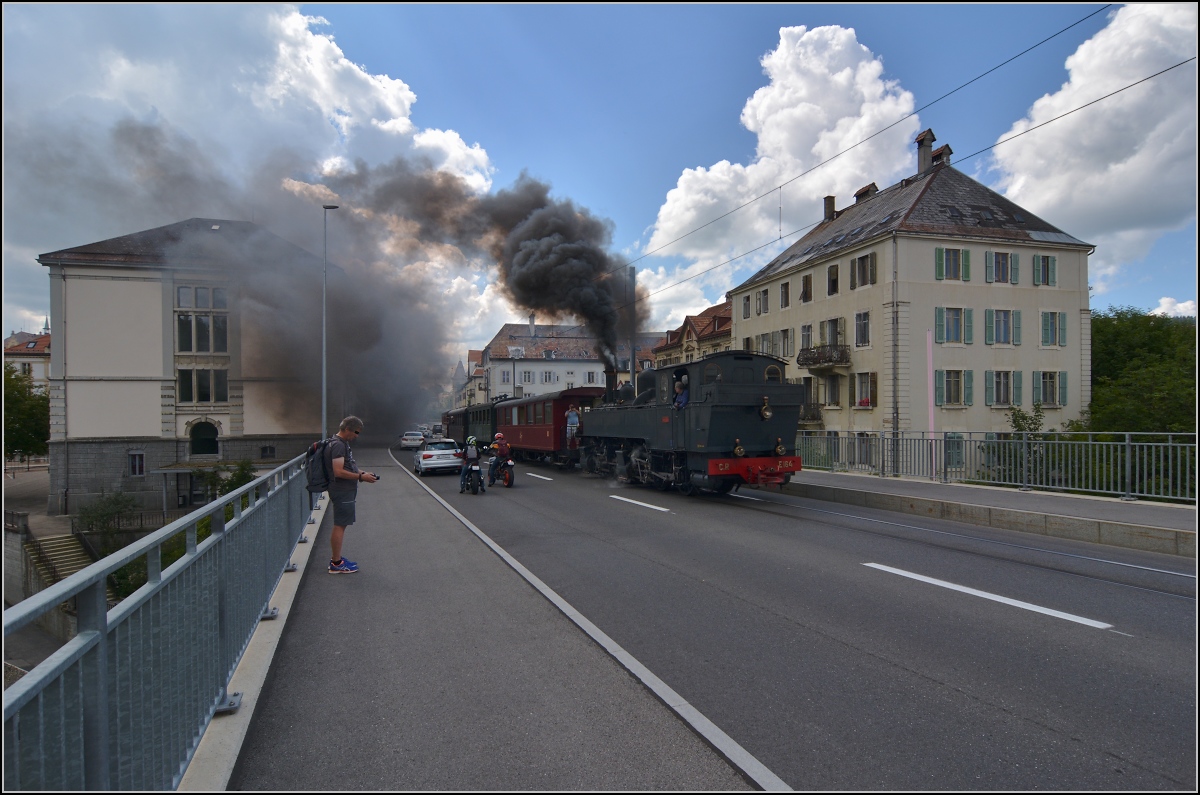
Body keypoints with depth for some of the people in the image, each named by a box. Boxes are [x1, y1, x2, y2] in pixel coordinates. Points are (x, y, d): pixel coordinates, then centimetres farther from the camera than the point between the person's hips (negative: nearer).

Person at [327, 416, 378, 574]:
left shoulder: (343, 443, 14)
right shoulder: (338, 445, -19)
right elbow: (338, 472, -25)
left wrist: (362, 473, 12)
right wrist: (361, 477, -21)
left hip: (346, 491, 11)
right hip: (342, 492, -11)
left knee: (340, 526, 16)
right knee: (339, 526, -5)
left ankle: (336, 559, 25)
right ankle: (336, 564, 2)